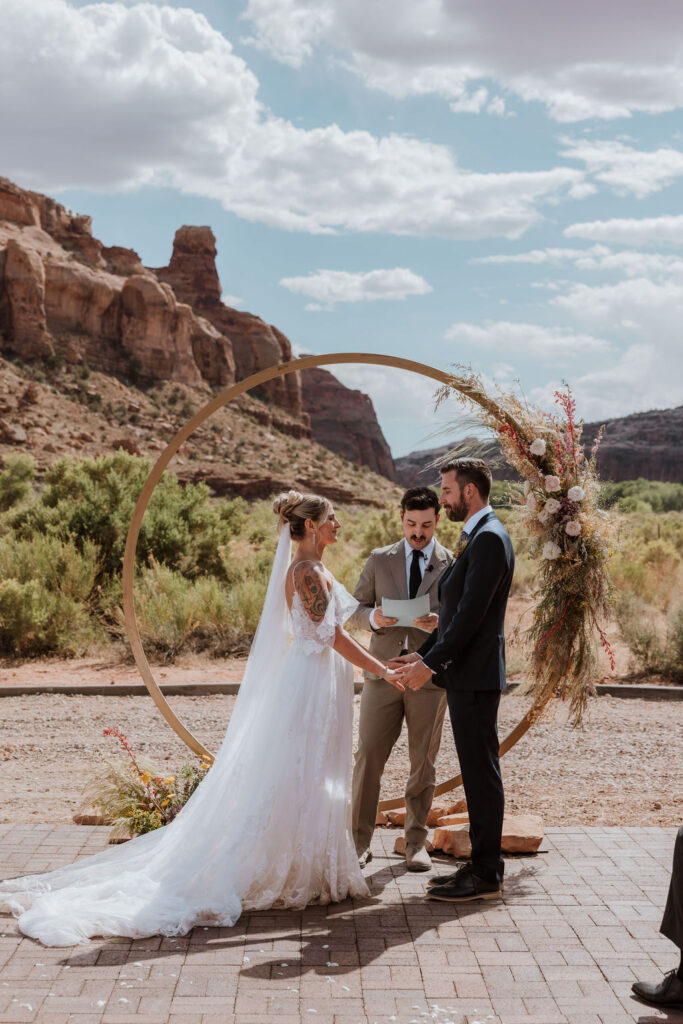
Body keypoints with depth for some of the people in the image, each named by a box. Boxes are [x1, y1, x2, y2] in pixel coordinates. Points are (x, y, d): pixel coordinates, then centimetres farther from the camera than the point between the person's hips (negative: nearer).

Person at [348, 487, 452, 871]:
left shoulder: (453, 565, 4)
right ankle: (361, 839, 9)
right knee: (368, 756, -1)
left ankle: (416, 841, 19)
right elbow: (355, 610, 11)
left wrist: (440, 623, -17)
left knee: (423, 763, 7)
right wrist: (373, 617, -11)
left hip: (430, 676, -1)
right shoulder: (379, 559, 8)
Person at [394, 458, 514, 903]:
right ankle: (482, 865, 22)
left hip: (476, 676, -10)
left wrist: (430, 665, -18)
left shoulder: (489, 538, -16)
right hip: (466, 674, 10)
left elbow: (471, 613, -21)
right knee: (477, 773, 14)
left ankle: (486, 876, 5)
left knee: (482, 773, -3)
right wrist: (424, 654, 14)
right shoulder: (477, 536, 16)